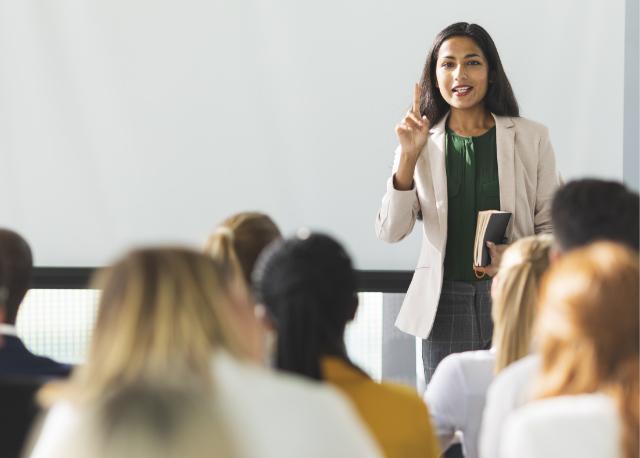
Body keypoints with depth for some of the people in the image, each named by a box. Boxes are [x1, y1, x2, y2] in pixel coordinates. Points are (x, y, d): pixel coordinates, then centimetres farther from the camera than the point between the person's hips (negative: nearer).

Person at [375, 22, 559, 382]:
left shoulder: (532, 138, 2)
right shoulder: (423, 143, 5)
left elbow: (552, 226, 5)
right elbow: (390, 231, -3)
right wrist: (410, 156, -12)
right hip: (444, 304, 1)